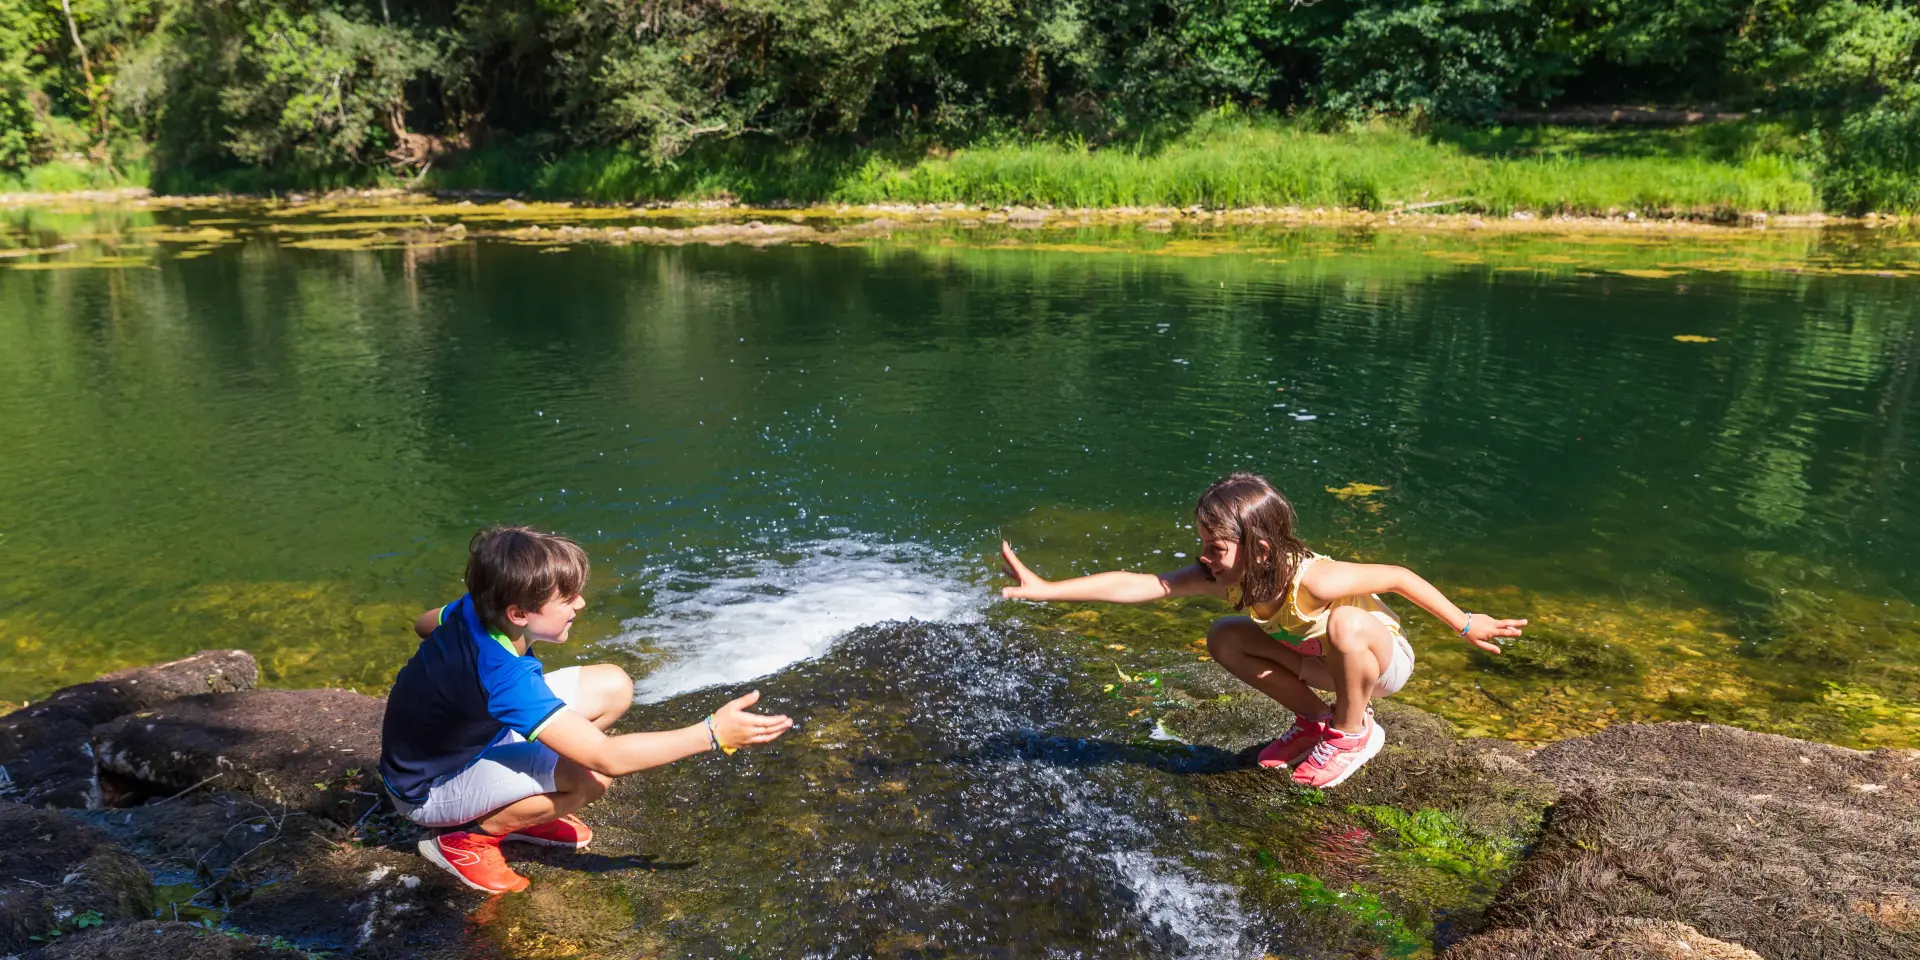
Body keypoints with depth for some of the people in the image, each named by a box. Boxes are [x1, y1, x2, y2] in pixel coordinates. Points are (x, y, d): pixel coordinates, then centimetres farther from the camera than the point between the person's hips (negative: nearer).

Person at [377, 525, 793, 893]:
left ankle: (516, 805, 7)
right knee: (592, 774, -32)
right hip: (428, 790, -8)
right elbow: (607, 757, -41)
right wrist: (712, 733, -41)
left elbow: (424, 624, 12)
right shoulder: (506, 678, -39)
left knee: (612, 687, -7)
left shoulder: (474, 610, -15)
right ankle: (466, 836, -9)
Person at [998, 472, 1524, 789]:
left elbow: (1398, 576, -25)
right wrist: (1044, 588, -41)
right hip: (1322, 660, 6)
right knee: (1224, 638, -10)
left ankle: (1353, 732, -8)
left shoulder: (1311, 579, -38)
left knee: (1345, 624, -39)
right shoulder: (1223, 579, -23)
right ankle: (1315, 719, 6)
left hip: (1383, 657, -5)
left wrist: (1464, 624, -15)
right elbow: (1134, 585, -32)